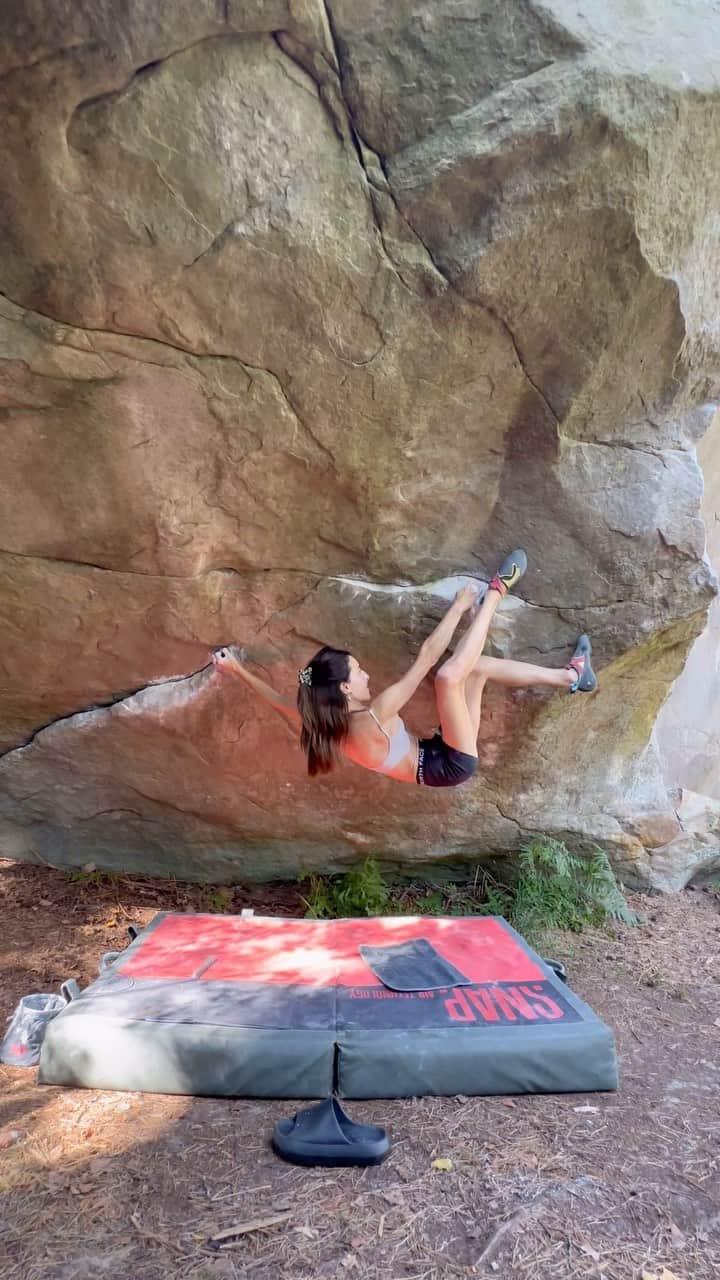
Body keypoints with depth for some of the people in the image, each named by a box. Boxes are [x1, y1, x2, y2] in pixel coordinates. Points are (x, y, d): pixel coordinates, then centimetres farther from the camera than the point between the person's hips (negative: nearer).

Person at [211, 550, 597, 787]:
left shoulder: (323, 724, -11)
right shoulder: (372, 717, -33)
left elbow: (279, 699, 6)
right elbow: (426, 657, -30)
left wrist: (239, 670, 5)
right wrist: (458, 607, -20)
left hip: (434, 759, 9)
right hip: (450, 764, -9)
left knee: (478, 666, 7)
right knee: (449, 674, -30)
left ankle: (568, 676, 13)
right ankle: (495, 593, -11)